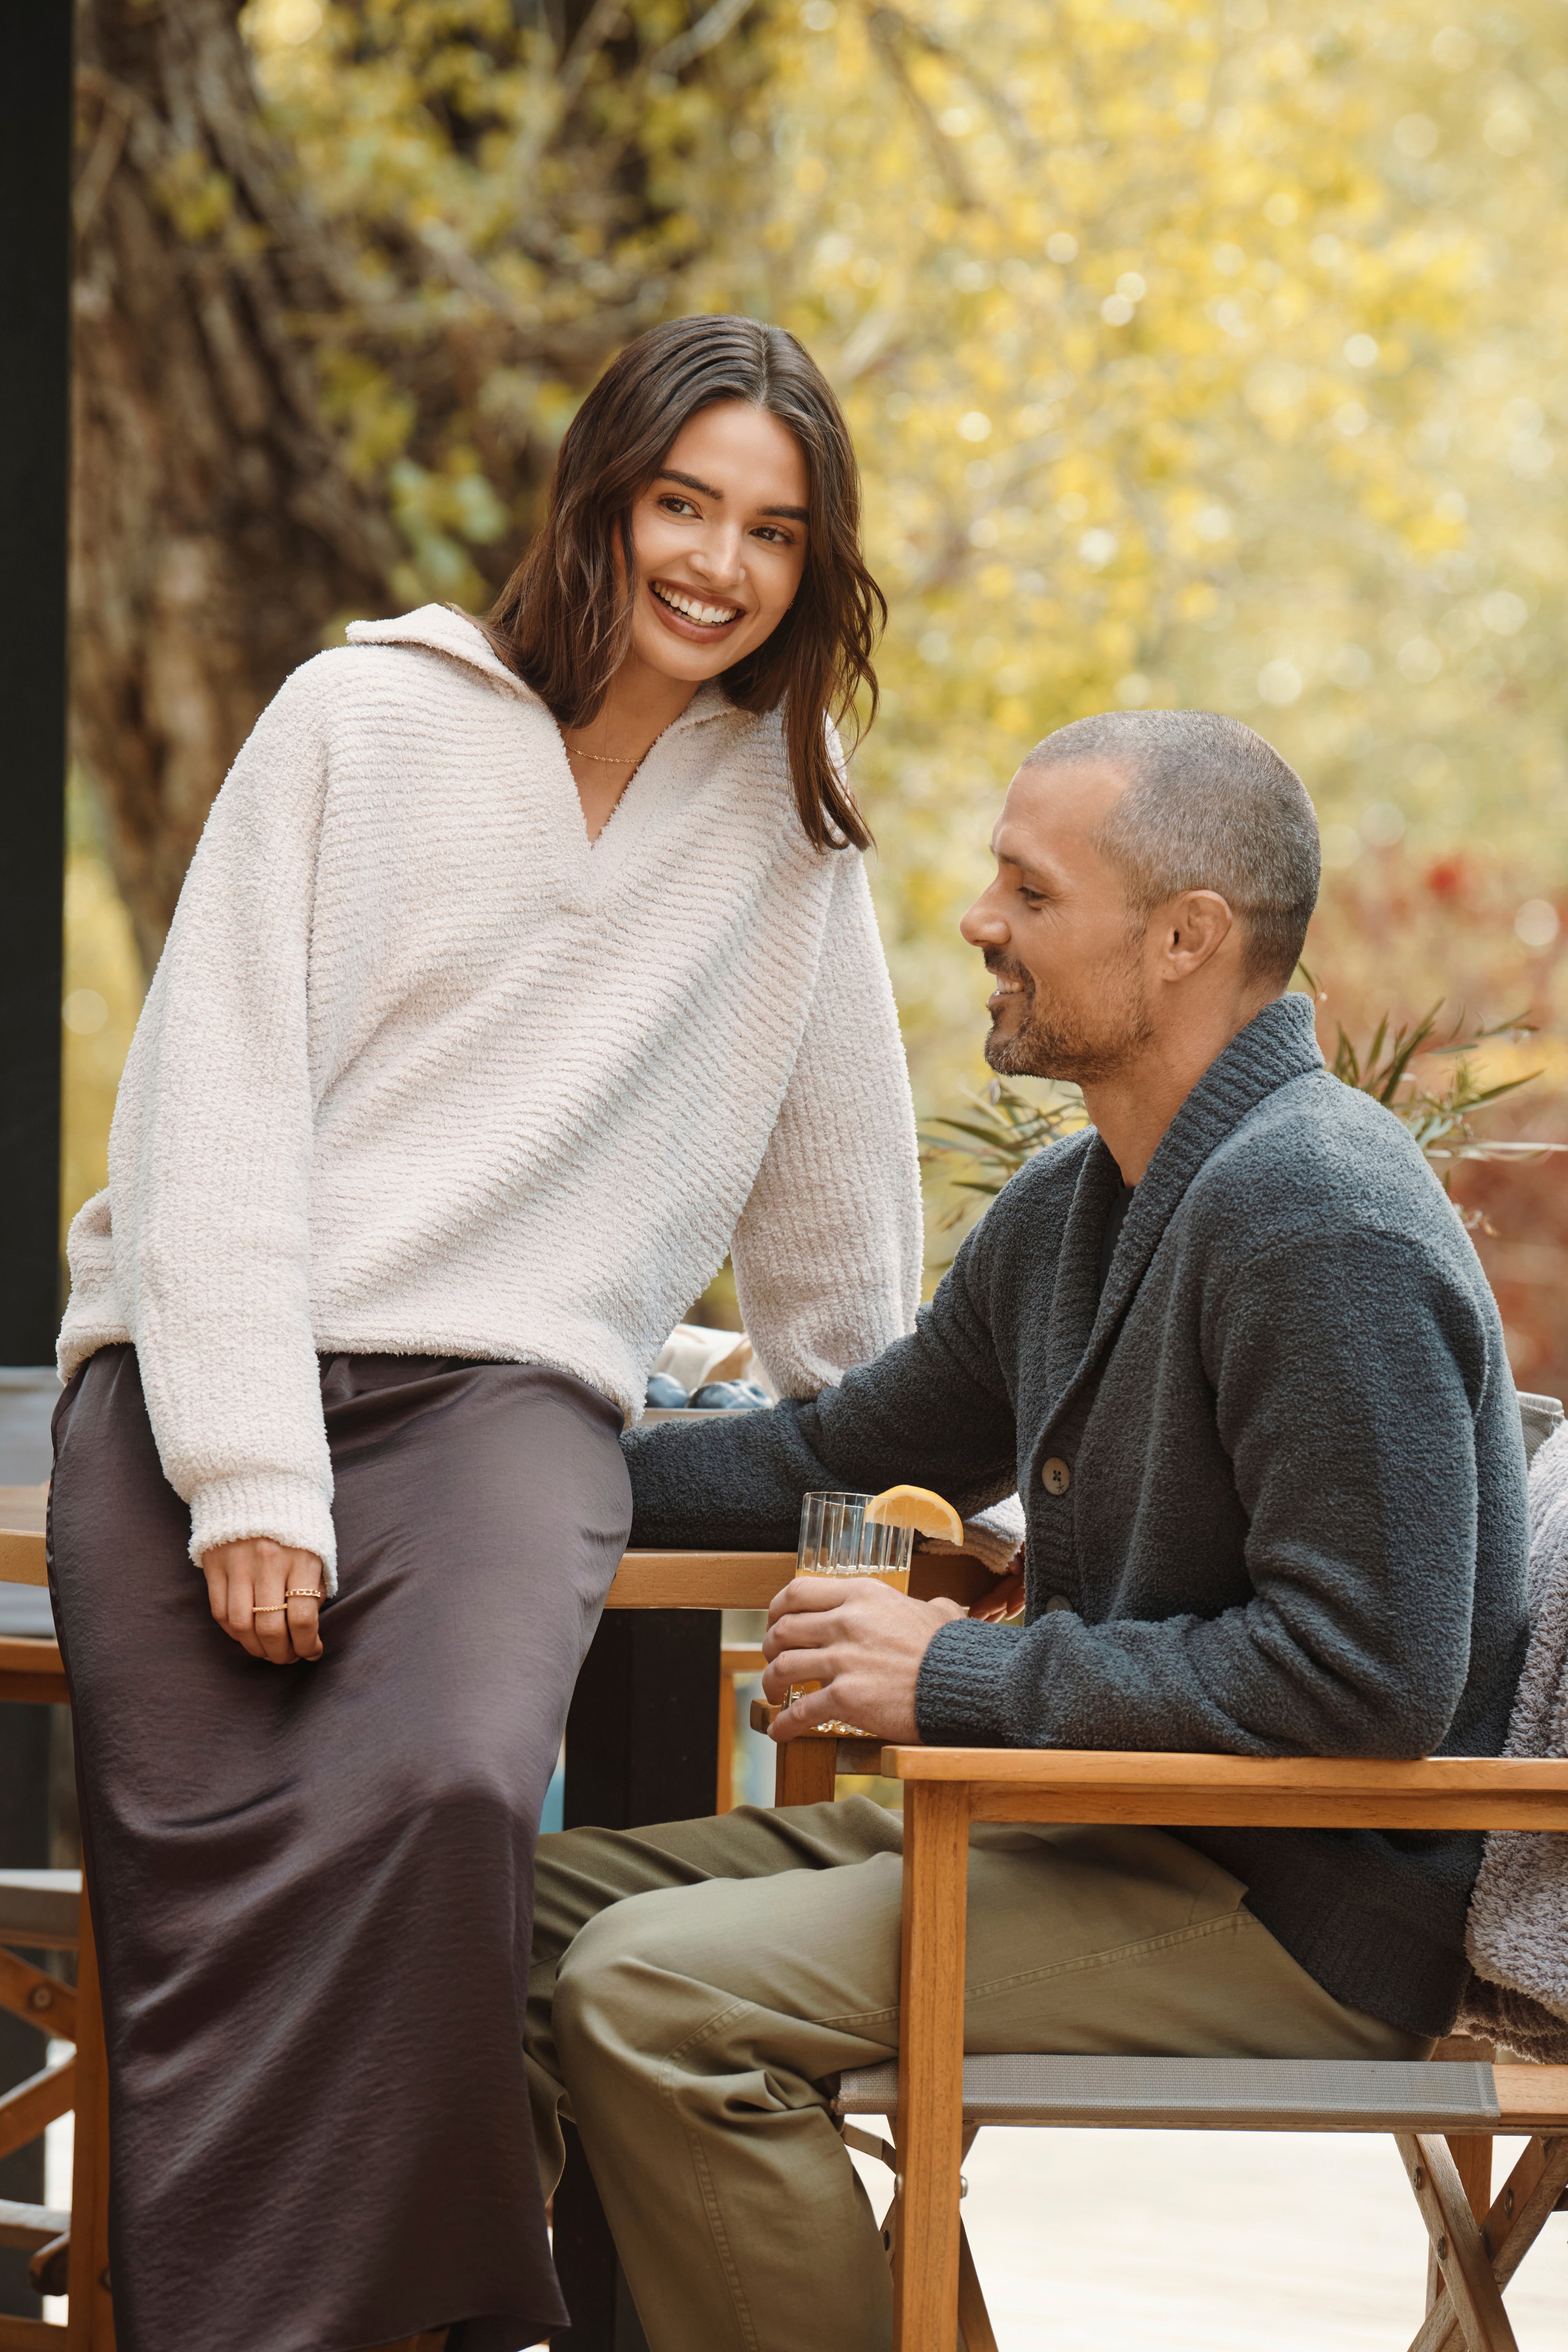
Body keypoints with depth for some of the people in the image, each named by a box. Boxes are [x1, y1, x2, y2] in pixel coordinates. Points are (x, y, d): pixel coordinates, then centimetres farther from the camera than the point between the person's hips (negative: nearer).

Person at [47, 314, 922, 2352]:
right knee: (208, 1896, -19)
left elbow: (834, 1197, 26)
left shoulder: (790, 814, 15)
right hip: (203, 1381, -1)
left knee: (439, 1796, -30)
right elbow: (213, 1102, -2)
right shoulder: (366, 718, 5)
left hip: (506, 1393, 1)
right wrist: (249, 1473, -11)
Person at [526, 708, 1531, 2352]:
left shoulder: (1317, 1220, -20)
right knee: (530, 1905, 6)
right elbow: (847, 1457, 27)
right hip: (1106, 1827, 10)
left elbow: (1370, 1674, -26)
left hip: (1303, 1913, -10)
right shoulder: (1067, 1212, 12)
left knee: (653, 1992, -22)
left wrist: (966, 1679, -19)